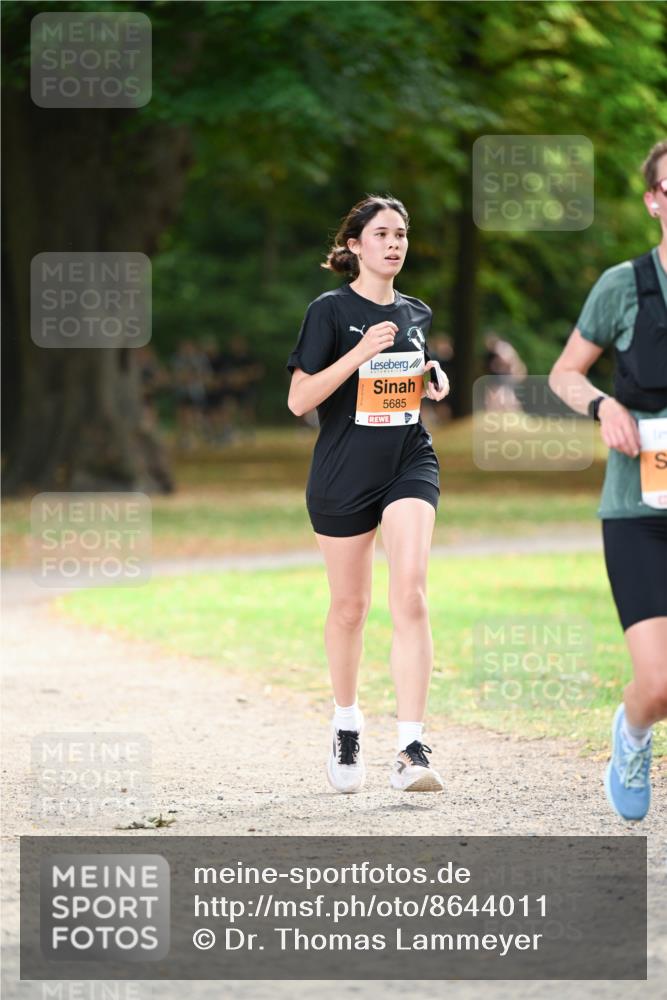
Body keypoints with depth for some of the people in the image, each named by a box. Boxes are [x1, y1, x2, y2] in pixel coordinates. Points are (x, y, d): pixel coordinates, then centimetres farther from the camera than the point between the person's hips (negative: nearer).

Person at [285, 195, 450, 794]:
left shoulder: (417, 314, 10)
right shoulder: (331, 311, -6)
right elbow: (299, 400, -12)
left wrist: (435, 383, 3)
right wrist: (360, 353, -21)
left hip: (410, 465, 2)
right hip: (343, 474, -2)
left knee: (409, 593, -16)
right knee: (350, 605, 9)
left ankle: (412, 750, -21)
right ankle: (346, 724, 35)